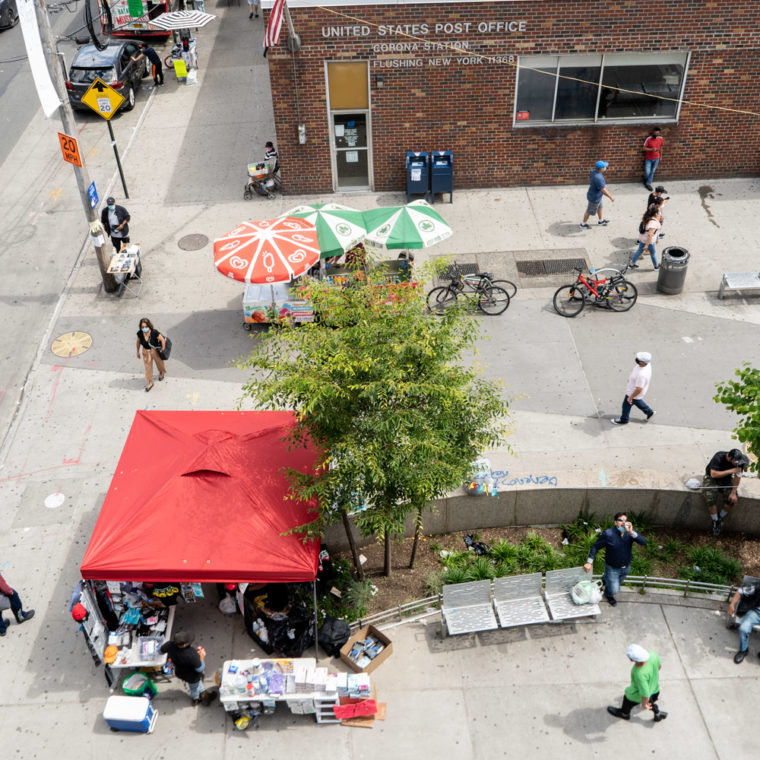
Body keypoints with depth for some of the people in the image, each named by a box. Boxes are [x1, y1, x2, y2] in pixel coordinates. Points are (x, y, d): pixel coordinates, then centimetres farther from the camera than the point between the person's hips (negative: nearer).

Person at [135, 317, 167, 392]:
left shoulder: (154, 332, -32)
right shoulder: (139, 333, -21)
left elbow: (162, 340, -20)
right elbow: (138, 342, -2)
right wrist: (138, 352, 8)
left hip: (155, 350, -2)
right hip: (146, 351, 2)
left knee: (159, 363, 23)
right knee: (148, 367, 10)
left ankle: (162, 373, 57)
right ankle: (150, 383, 30)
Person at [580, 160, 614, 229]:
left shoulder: (594, 171, -12)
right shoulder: (598, 178, -39)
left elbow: (589, 178, 10)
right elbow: (603, 190, -33)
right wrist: (611, 197, -21)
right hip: (594, 198, -9)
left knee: (599, 208, 28)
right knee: (589, 211, 12)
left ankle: (601, 220, 49)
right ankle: (583, 224, 31)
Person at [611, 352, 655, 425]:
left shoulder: (642, 375, -45)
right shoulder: (647, 363, -19)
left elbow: (639, 389, -35)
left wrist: (630, 397, -20)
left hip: (634, 393, -8)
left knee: (626, 406, 19)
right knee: (637, 402, 35)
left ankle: (623, 420, 45)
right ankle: (649, 412, 52)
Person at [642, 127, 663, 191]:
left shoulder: (660, 138, -6)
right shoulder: (648, 139, -19)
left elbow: (660, 147, 8)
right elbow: (644, 148, -15)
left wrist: (660, 156, 12)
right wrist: (652, 149, -31)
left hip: (656, 158, 3)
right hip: (648, 159, -3)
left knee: (652, 172, 10)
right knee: (647, 172, -3)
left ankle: (648, 184, 24)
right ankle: (646, 179, 31)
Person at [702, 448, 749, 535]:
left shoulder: (739, 462, -19)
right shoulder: (719, 457, -30)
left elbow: (737, 476, -12)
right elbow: (713, 474, -34)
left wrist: (733, 493, -18)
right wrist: (731, 471, -38)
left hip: (726, 480, 4)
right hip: (712, 478, -3)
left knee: (733, 499, -19)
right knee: (710, 498, -27)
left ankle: (721, 518, 5)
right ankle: (715, 521, -7)